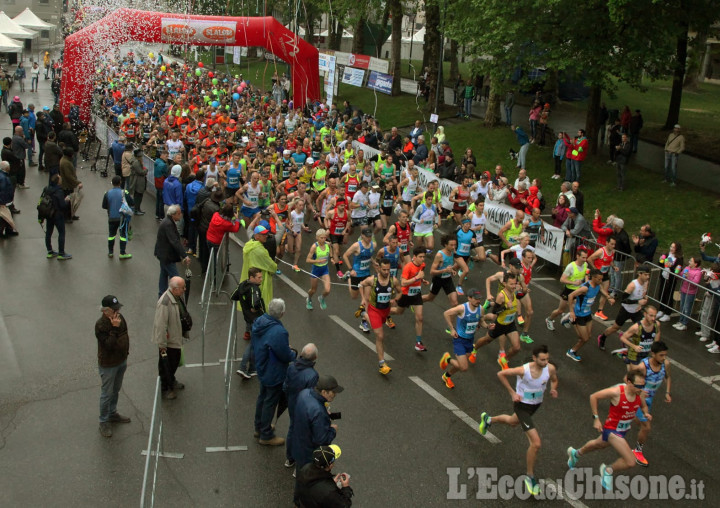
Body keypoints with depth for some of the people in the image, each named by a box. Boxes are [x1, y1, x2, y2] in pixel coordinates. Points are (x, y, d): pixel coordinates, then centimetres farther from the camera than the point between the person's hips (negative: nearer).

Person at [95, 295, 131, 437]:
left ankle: (113, 413, 43)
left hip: (122, 361, 7)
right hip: (108, 365, -7)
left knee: (116, 390, 24)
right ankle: (104, 422, 21)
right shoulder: (100, 325, -26)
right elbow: (108, 345, -32)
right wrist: (114, 328, -36)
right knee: (107, 394, 6)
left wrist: (126, 352, 12)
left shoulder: (120, 318, -5)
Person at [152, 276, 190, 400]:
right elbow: (160, 325, -29)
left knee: (176, 361, 27)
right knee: (166, 365, 11)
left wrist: (185, 332, 23)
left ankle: (171, 381, 50)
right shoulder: (164, 303, -33)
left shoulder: (180, 295, -5)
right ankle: (165, 389, 30)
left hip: (177, 337, 9)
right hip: (168, 340, -9)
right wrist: (162, 345, -24)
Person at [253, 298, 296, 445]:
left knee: (262, 397, 26)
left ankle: (259, 427, 45)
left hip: (262, 369, 8)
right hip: (274, 374, -8)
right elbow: (286, 356, -26)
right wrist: (294, 353, -2)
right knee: (270, 402, 9)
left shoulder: (259, 322, -9)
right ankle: (266, 435, 26)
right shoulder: (278, 332, -36)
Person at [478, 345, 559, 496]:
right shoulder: (523, 370, -32)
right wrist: (512, 393, -18)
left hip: (536, 404, 7)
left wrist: (553, 390, -16)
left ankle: (488, 419, 66)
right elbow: (501, 374, -17)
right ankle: (530, 477, 6)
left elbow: (554, 380, 5)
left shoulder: (550, 368, -20)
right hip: (522, 405, -6)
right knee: (536, 443, -15)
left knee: (513, 422, 36)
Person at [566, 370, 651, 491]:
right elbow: (593, 397, -18)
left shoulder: (639, 393, -13)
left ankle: (575, 454, 62)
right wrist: (596, 418, -17)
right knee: (630, 462, -16)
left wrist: (646, 413, -14)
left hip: (623, 430, 7)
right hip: (612, 430, -7)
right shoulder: (616, 392, -31)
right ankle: (608, 470, 14)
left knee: (598, 444, 33)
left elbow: (644, 406, 10)